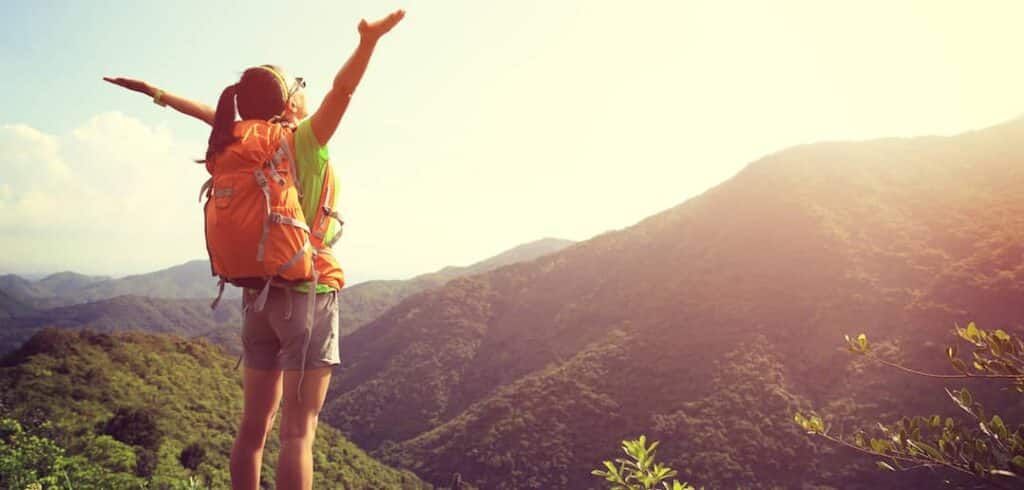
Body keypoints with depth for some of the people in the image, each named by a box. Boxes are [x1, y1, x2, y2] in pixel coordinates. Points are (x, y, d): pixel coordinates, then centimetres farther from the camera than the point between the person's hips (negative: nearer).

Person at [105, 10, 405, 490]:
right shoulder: (305, 140, -9)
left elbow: (214, 113, 24)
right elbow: (342, 89, -23)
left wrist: (155, 92, 39)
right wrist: (369, 40, -40)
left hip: (259, 294, 7)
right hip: (307, 292, -7)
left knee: (254, 423, 11)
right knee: (298, 430, -6)